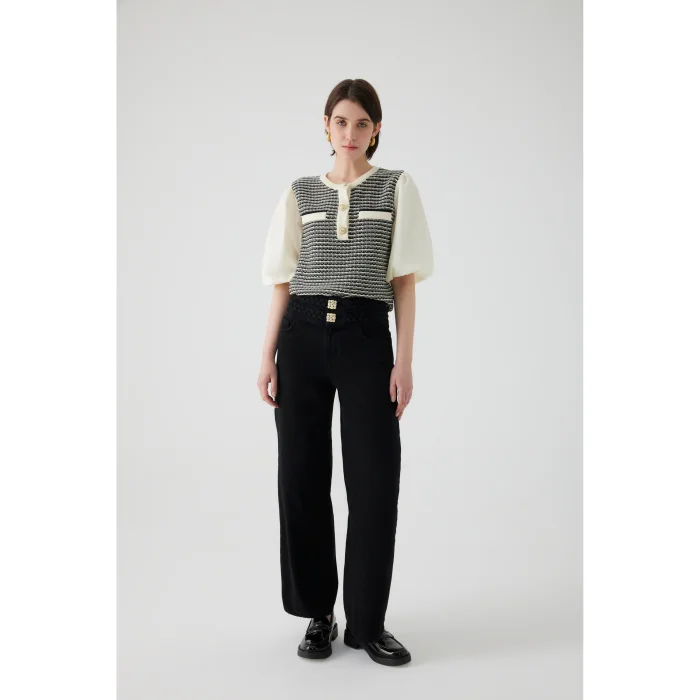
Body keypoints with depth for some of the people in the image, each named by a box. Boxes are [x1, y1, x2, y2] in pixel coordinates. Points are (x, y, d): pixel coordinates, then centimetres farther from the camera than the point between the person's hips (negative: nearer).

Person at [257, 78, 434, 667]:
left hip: (367, 337, -1)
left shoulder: (397, 188, 7)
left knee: (375, 479, -3)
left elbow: (405, 280, 3)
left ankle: (367, 621, 14)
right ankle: (318, 614, 21)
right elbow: (283, 282, 10)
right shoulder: (300, 194, 12)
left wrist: (405, 359, -5)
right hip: (302, 336, 2)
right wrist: (268, 357, 3)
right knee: (302, 476, 4)